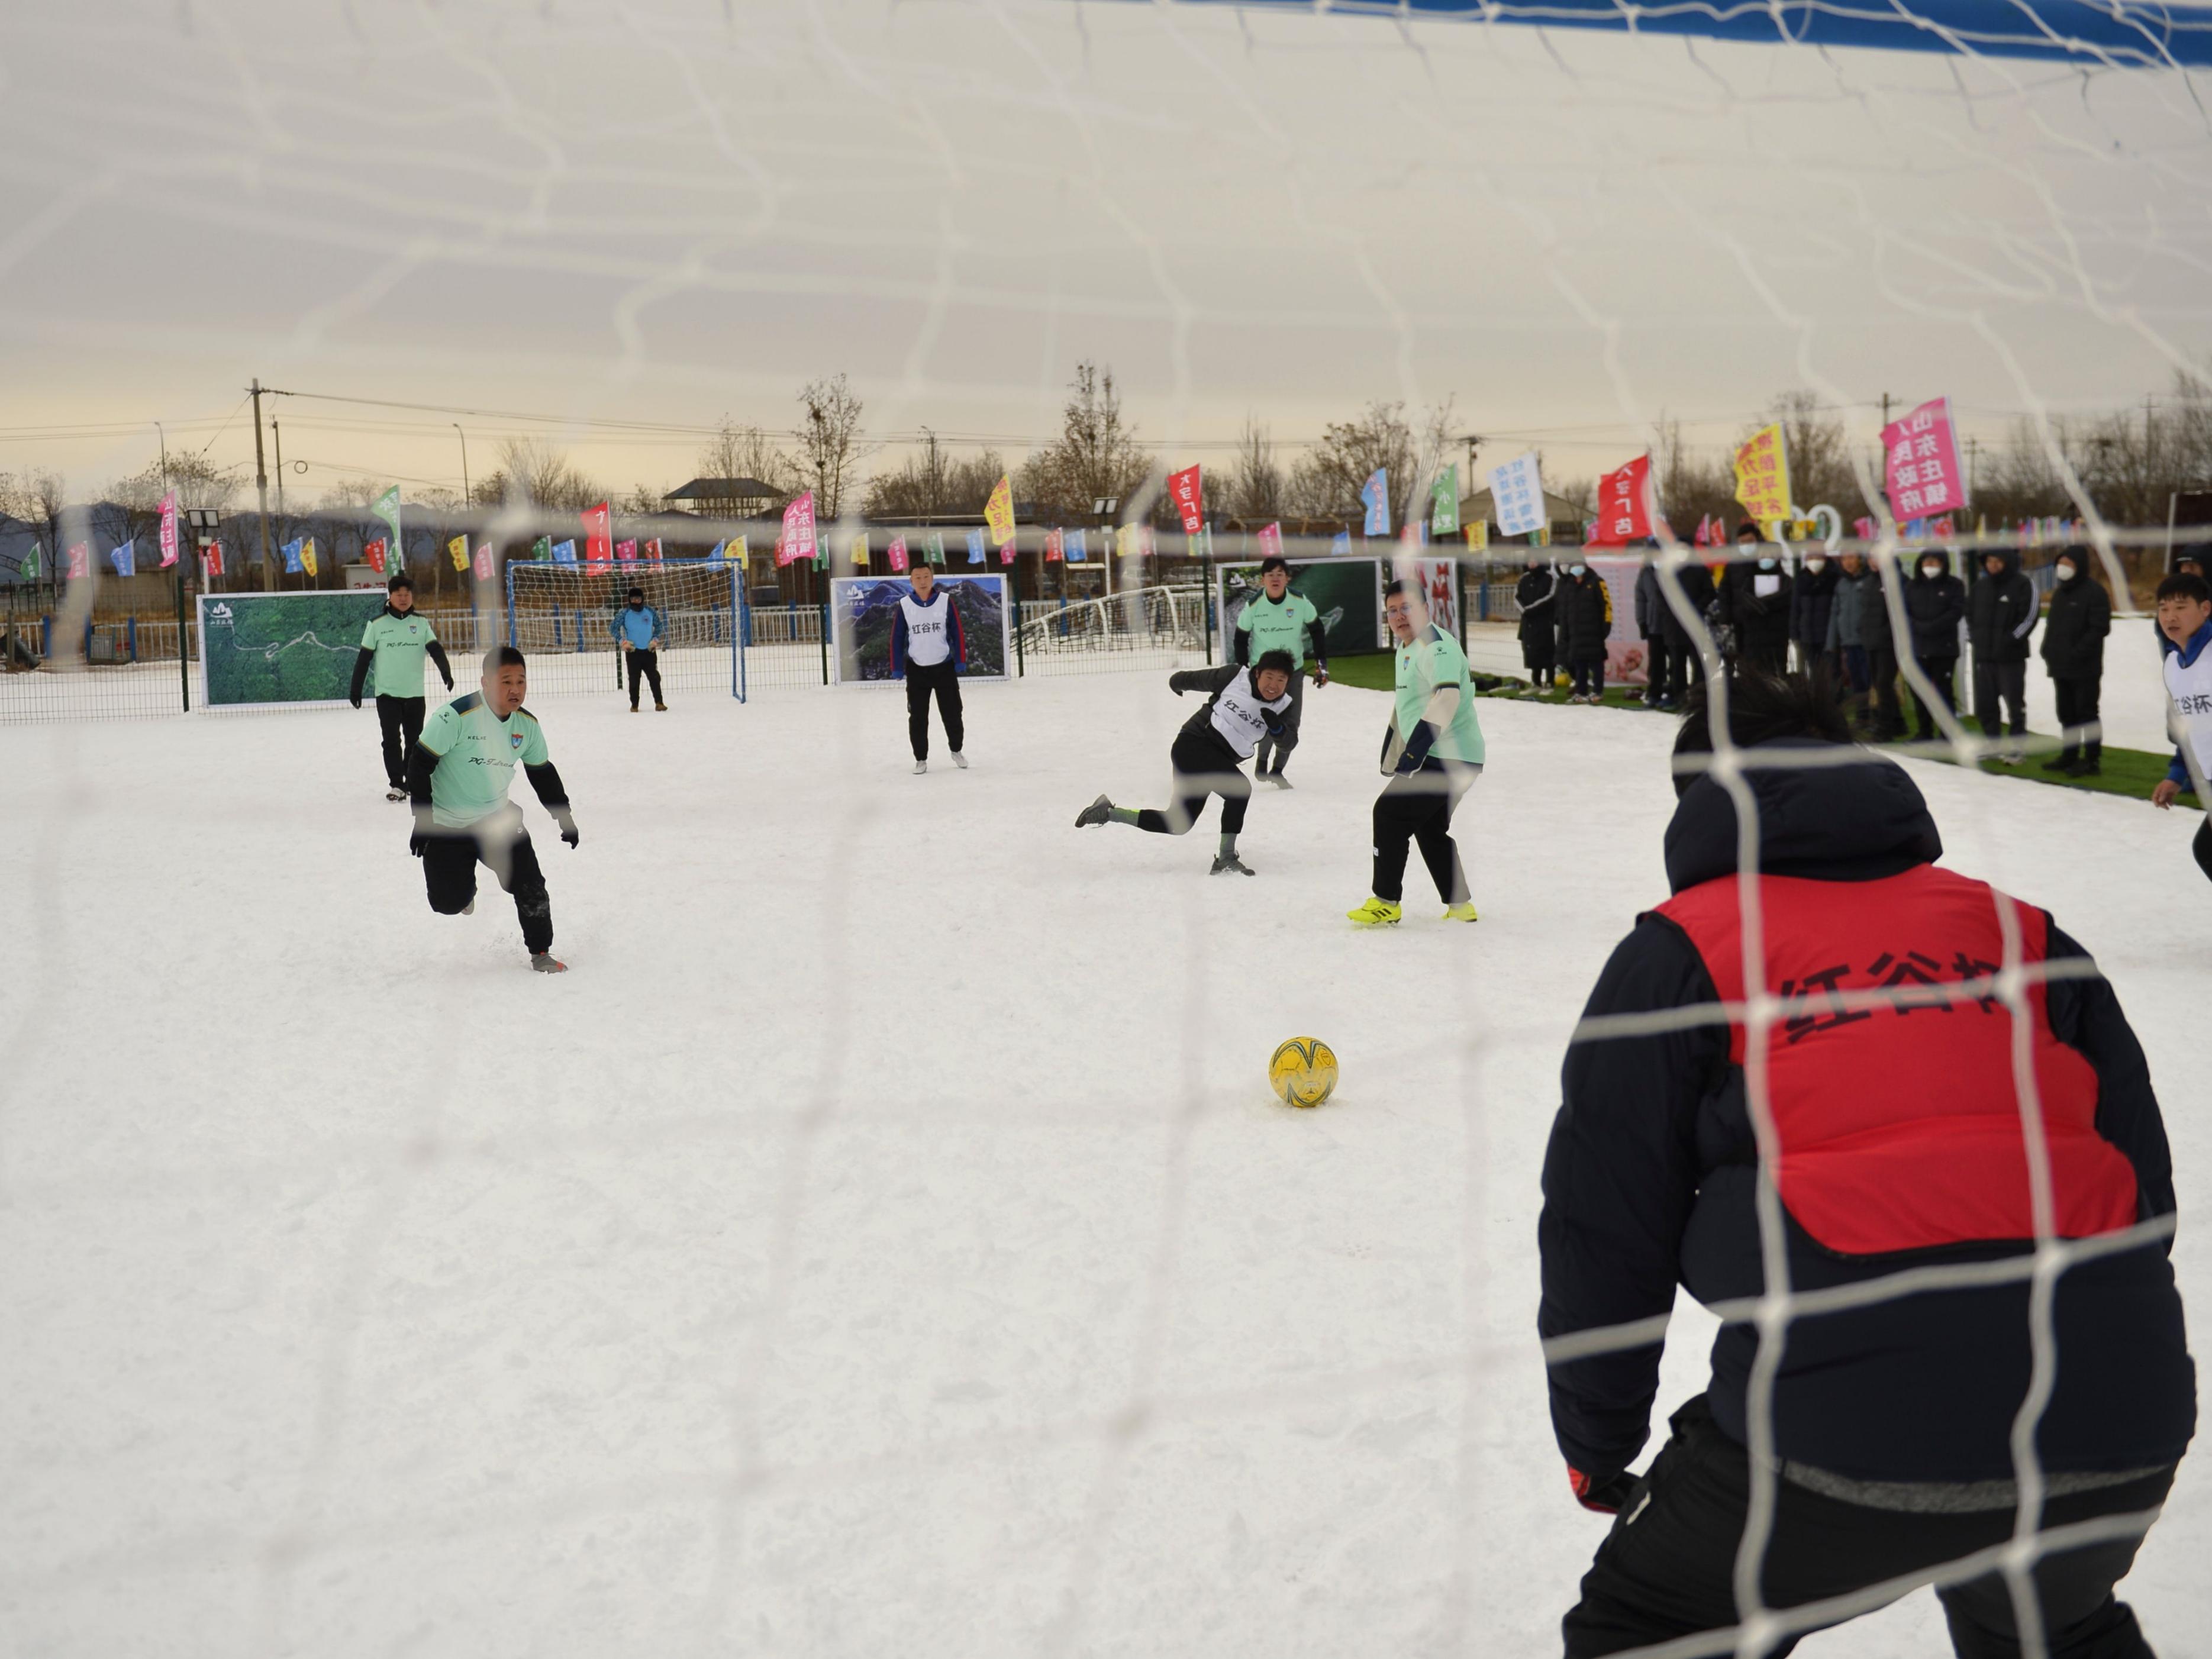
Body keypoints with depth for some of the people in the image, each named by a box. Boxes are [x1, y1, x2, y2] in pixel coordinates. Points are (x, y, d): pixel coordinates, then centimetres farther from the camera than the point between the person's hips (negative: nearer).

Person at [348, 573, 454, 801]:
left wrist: (445, 671, -25)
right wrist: (356, 689, 0)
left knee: (415, 740, 8)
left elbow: (436, 650, -7)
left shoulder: (421, 623, 3)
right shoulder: (377, 624, -3)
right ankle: (396, 784, 3)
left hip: (415, 693, 2)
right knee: (392, 740, -3)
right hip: (387, 694, -2)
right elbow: (364, 658, 0)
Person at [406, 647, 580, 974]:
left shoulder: (528, 724, -4)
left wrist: (564, 817, 12)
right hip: (447, 825, -4)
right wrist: (423, 821, -19)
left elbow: (543, 774, 11)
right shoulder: (456, 716, -23)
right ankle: (465, 884, 33)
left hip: (498, 818, 4)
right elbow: (419, 764, -18)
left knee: (529, 884, -9)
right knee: (449, 903, -3)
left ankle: (540, 952, 10)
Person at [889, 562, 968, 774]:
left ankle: (956, 750, 28)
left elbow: (958, 632, -2)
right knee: (917, 717, 3)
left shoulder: (945, 601, -6)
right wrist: (897, 668, -3)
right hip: (916, 670, 0)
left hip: (944, 667, 0)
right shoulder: (904, 605, -5)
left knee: (952, 712, 6)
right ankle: (921, 759, 14)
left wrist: (960, 661, -6)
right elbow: (897, 639, -1)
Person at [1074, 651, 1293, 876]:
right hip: (1193, 745, -7)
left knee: (1178, 824, 12)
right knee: (1239, 788, -27)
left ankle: (1108, 812, 24)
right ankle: (1226, 859, -20)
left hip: (1219, 761, 7)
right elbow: (1197, 679, 3)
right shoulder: (1234, 677, -11)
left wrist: (1276, 726, -21)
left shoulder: (1283, 706, 1)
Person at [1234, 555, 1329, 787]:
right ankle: (1262, 760, 15)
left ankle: (1277, 771, 23)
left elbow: (1317, 631, 3)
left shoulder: (1300, 602, -12)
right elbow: (1241, 640, 0)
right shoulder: (1253, 606, -14)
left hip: (1293, 672, 2)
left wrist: (1321, 664, 0)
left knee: (1290, 728, 3)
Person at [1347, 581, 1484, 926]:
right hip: (1437, 757, 11)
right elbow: (1406, 706, 27)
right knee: (1429, 827, 17)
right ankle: (1459, 906, 23)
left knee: (1390, 812, -9)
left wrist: (1416, 747, -35)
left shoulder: (1436, 645, -16)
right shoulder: (1406, 649, 17)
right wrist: (1391, 758, 27)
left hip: (1449, 757, -11)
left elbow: (1446, 697, -32)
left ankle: (1386, 903, -3)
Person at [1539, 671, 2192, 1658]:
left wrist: (1598, 1446, 21)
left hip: (1848, 1422, -4)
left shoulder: (1676, 953, 8)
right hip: (2116, 1428, 5)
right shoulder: (2023, 932, 18)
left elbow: (1606, 1232, 6)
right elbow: (2140, 1179, 17)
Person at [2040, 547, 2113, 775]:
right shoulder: (2060, 592, 15)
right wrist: (2048, 649, 7)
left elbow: (2100, 628, -16)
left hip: (2084, 668, -8)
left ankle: (2092, 760, 1)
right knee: (2067, 713, 13)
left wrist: (2078, 653, -20)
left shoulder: (2094, 593, -11)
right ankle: (2069, 755, 21)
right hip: (2060, 666, 8)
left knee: (2086, 713, -4)